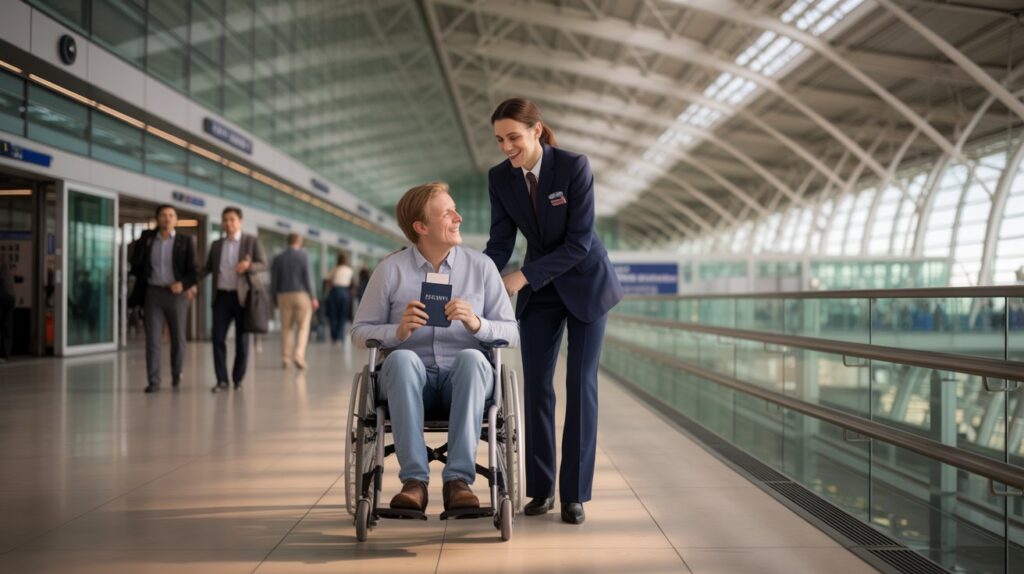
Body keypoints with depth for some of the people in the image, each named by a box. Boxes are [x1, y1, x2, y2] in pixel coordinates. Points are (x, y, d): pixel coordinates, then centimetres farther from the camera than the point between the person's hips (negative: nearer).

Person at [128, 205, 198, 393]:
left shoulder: (185, 241, 1)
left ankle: (176, 375, 27)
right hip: (153, 293, 1)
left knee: (178, 338, 7)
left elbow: (193, 270, -2)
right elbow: (136, 266, 8)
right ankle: (153, 381, -4)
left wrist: (183, 284, -20)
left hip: (176, 294, -1)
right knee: (152, 339, -6)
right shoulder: (147, 239, 8)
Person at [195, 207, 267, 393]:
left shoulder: (252, 241, 2)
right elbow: (208, 267, 13)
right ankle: (222, 380, 1)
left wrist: (248, 266, -26)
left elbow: (263, 264, -5)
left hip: (243, 296, -3)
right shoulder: (216, 245, 14)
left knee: (242, 339, 2)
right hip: (222, 296, 3)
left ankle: (238, 379, 14)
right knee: (218, 337, -5)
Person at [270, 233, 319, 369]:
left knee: (286, 328, 10)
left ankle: (286, 358, 7)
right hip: (302, 295, -3)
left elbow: (274, 281, 5)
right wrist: (313, 297, -7)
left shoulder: (278, 258, 6)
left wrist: (274, 299, 13)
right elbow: (308, 277, -9)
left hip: (284, 296, 3)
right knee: (303, 327, 2)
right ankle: (299, 355, -14)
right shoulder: (304, 255, -3)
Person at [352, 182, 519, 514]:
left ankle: (458, 479, -35)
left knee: (472, 357, -34)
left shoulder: (481, 266, 5)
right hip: (411, 380, 0)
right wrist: (398, 330, -16)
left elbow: (511, 333, 3)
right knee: (401, 358, -34)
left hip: (463, 379, 0)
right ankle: (414, 480, -35)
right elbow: (360, 331, 4)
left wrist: (476, 323, -18)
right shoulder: (391, 270, 3)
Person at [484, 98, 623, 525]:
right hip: (539, 290, 4)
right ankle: (541, 489, 8)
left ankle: (574, 494, 1)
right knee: (535, 385, -2)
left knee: (580, 384, -6)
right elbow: (500, 243, -6)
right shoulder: (499, 178, -9)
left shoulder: (574, 166, -22)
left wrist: (523, 277, -28)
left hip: (585, 282, -4)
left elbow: (579, 242, -24)